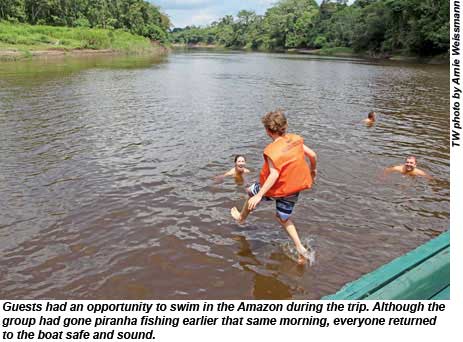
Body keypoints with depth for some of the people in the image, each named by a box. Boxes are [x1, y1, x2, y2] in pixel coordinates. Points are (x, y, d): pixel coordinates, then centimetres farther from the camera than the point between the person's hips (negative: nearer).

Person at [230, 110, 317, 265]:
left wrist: (259, 196, -33)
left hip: (277, 189, -6)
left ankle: (241, 217, 50)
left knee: (251, 191, 26)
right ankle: (301, 249, 12)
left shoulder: (272, 150, -24)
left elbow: (274, 174, -32)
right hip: (294, 189, 6)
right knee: (283, 218, 24)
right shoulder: (295, 139, -5)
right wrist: (313, 169, 24)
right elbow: (312, 154, 3)